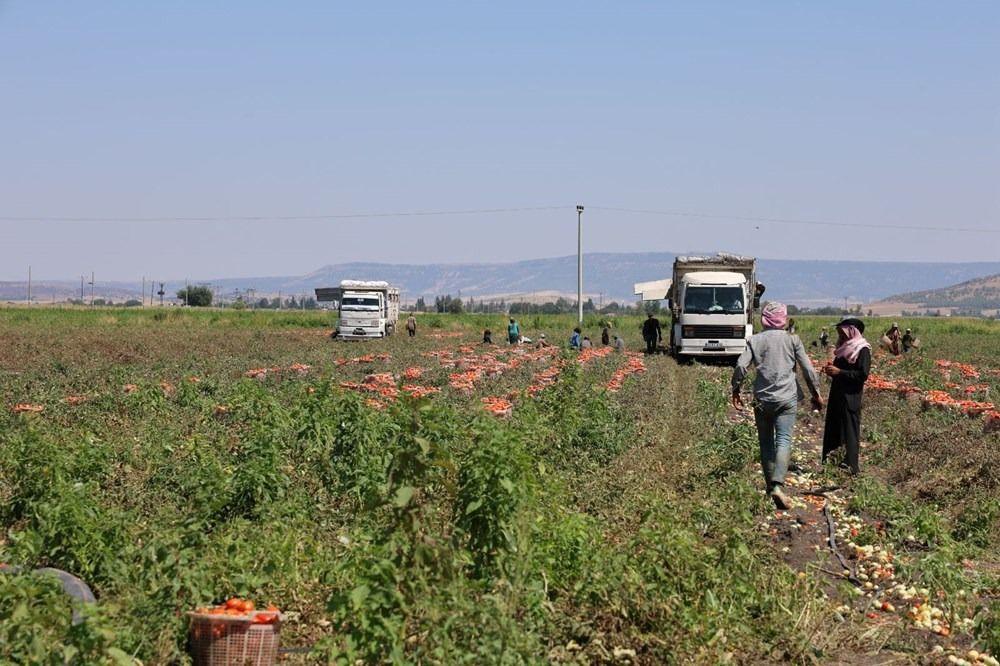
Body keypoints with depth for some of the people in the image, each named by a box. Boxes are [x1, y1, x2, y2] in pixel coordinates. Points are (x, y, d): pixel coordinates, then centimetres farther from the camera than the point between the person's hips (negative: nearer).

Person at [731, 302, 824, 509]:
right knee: (784, 440, -8)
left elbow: (741, 366, -5)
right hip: (786, 399, -2)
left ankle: (770, 485, 16)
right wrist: (816, 393, 11)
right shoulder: (792, 340, 2)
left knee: (766, 442, 13)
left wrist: (735, 390, 8)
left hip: (762, 399, 2)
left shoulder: (755, 340, 3)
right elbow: (807, 368, 1)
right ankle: (778, 484, -27)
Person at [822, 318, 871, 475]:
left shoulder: (862, 350, -10)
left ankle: (851, 466, -2)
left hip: (850, 398, -9)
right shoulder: (844, 348, 15)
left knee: (849, 432, -6)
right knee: (832, 431, 9)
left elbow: (863, 374, -18)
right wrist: (831, 369, 4)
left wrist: (839, 372, -18)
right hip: (836, 396, 9)